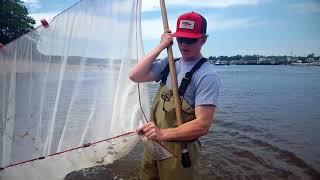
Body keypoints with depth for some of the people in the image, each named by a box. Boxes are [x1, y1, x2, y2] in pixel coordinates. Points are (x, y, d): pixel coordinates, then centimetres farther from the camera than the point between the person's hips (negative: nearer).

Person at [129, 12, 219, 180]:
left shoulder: (207, 75, -18)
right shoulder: (169, 63, 4)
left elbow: (202, 125, -22)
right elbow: (135, 76, -8)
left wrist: (162, 134, -28)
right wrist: (160, 46, -9)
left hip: (180, 151, -6)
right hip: (153, 142, 7)